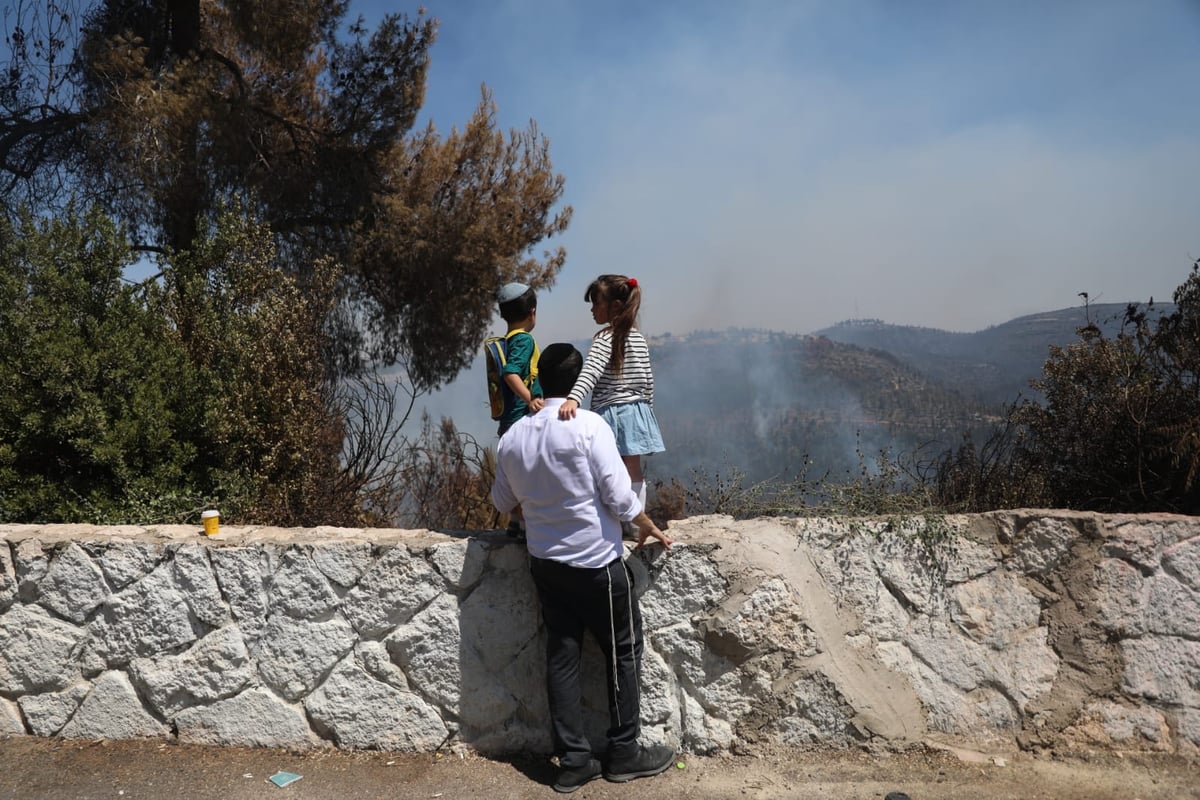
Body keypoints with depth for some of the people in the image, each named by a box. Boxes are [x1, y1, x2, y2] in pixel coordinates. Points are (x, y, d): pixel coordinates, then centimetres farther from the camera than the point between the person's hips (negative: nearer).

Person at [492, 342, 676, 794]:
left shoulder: (513, 437, 1)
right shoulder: (589, 425, -16)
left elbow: (501, 502, 14)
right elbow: (618, 495, -17)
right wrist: (648, 527, 0)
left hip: (545, 562, 5)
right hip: (596, 561, -5)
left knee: (561, 656, 11)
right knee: (623, 651, 11)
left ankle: (573, 761, 18)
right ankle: (624, 754, 19)